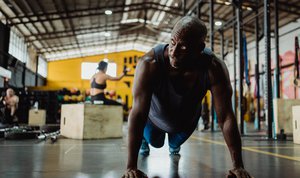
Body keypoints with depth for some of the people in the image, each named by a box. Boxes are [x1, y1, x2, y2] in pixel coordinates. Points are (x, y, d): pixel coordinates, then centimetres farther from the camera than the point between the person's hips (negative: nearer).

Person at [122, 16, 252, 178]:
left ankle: (174, 146, 68)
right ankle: (143, 140, 62)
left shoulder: (214, 68, -37)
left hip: (187, 120, 2)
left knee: (176, 143, 30)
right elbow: (138, 112, -43)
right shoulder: (150, 63, -43)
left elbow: (226, 117, -33)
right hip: (155, 118, -1)